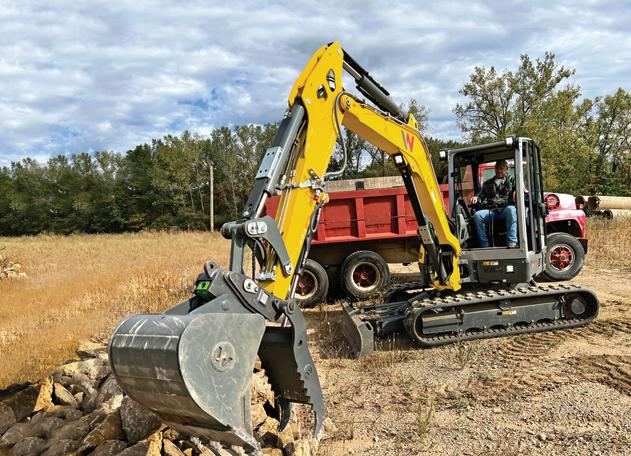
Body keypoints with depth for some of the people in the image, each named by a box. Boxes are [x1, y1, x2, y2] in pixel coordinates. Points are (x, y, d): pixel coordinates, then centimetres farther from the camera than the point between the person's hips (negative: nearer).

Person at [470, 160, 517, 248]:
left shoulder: (512, 180, 22)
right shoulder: (488, 183, 29)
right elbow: (481, 194, 25)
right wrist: (476, 197, 0)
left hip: (505, 209, -2)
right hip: (491, 211, 3)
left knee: (511, 209, -39)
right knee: (477, 215, -28)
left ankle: (512, 243, -41)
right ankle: (484, 245, -26)